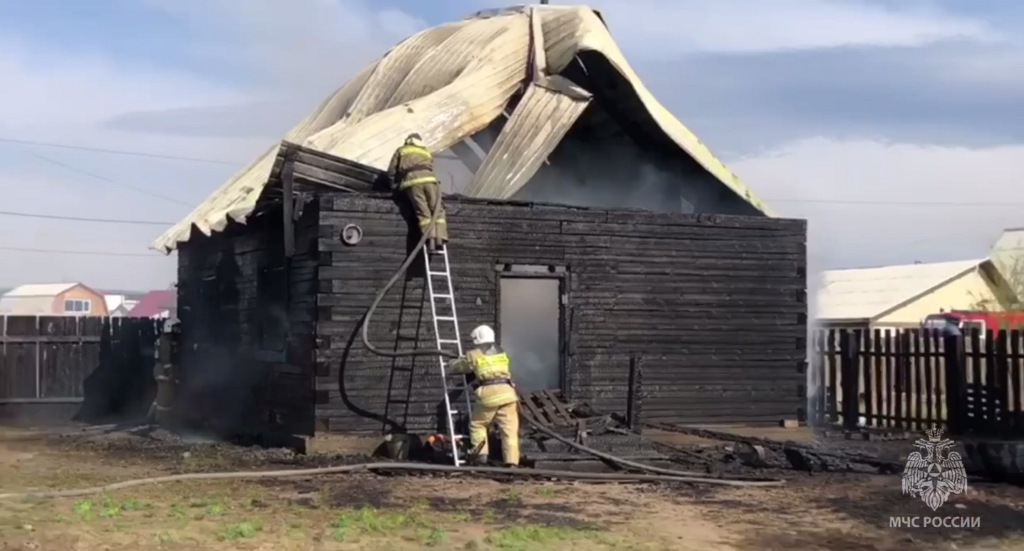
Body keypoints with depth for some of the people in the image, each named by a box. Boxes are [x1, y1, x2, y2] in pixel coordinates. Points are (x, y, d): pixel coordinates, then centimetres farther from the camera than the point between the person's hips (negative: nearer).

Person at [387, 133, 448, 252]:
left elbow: (391, 171, 22)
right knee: (437, 210, -3)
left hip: (412, 180, -1)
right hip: (429, 179, 1)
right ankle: (439, 238, -20)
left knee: (423, 212, -10)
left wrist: (395, 185, 34)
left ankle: (431, 238, -26)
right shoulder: (427, 153, 36)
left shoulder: (401, 151, 28)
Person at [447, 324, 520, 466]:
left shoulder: (474, 355, 8)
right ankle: (512, 461, -9)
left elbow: (457, 366, 23)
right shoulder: (501, 352, 24)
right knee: (509, 429, 0)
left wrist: (450, 364, 47)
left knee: (477, 424, 16)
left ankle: (481, 454, 4)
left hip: (489, 394, -3)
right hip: (507, 392, 3)